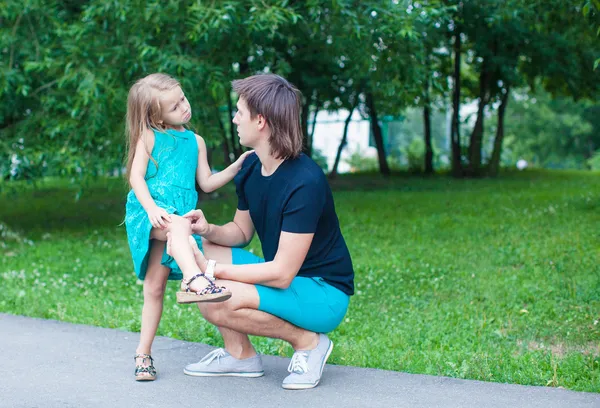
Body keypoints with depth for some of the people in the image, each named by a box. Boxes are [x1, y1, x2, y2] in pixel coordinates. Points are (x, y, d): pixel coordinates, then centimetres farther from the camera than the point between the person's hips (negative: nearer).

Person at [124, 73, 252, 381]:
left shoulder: (195, 141, 18)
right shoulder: (149, 137, 6)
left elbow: (207, 183, 18)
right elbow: (136, 176, -3)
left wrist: (236, 167, 6)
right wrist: (151, 208, -19)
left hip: (179, 215, 3)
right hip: (149, 212, -3)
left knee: (154, 287, 2)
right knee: (178, 224, -39)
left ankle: (143, 353, 9)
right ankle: (194, 280, -58)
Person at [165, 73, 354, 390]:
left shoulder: (304, 183, -27)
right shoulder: (251, 168, 0)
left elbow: (281, 274, -26)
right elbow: (241, 231, 13)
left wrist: (209, 268, -24)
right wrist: (208, 230, -10)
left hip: (325, 294, -9)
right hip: (283, 275, 9)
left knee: (216, 300, -27)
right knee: (202, 247, 2)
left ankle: (307, 341, -6)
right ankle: (239, 354, 6)